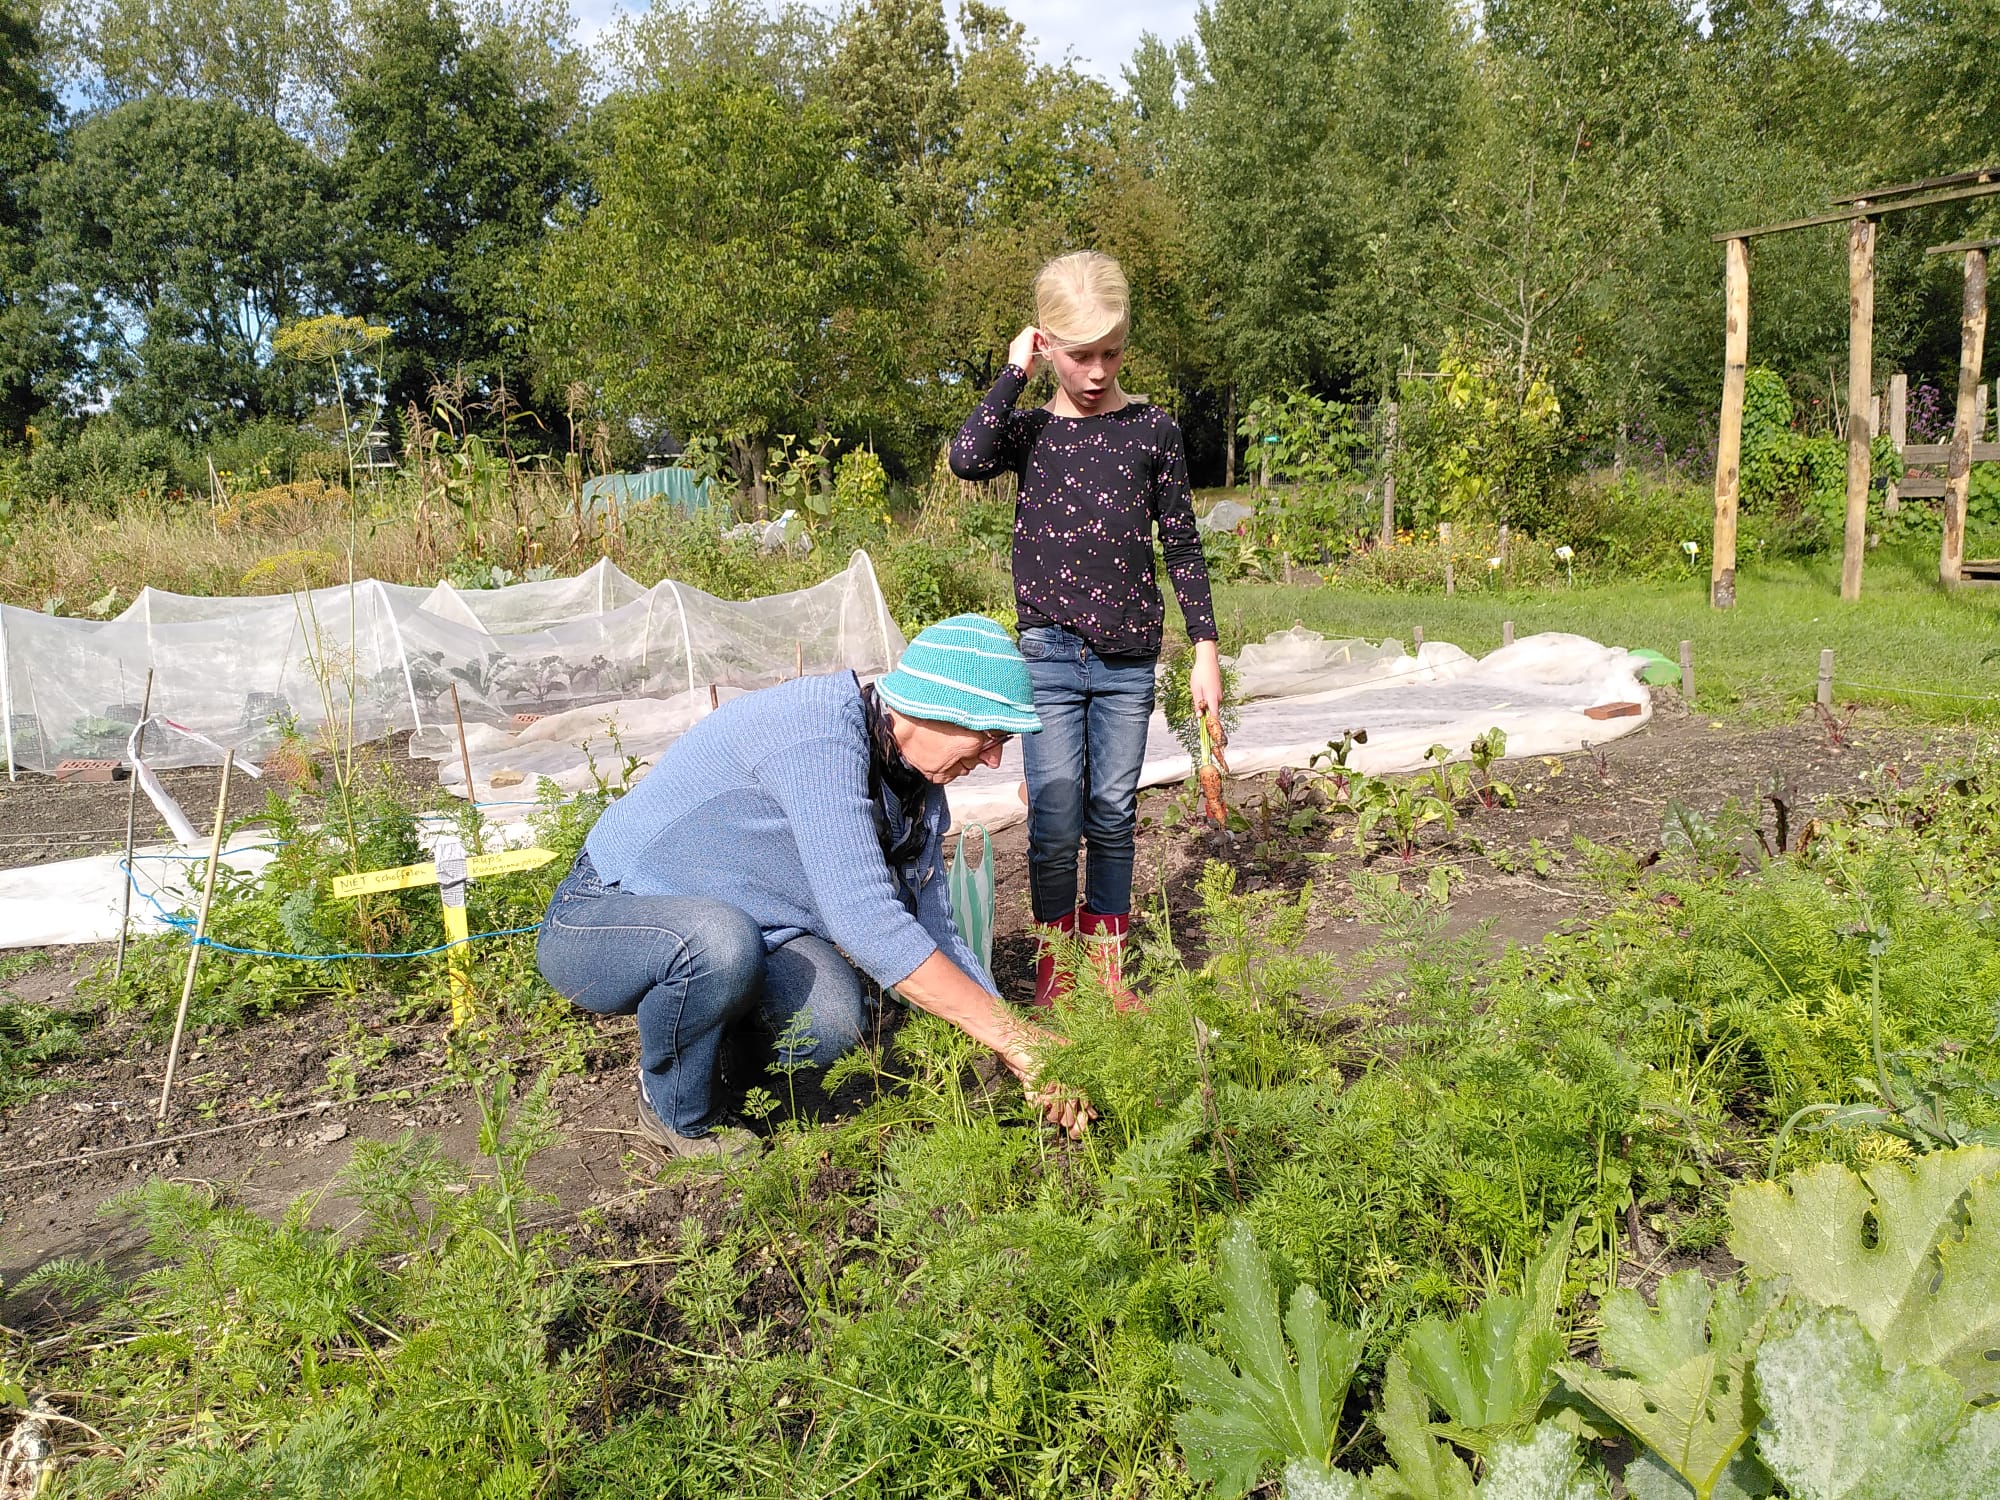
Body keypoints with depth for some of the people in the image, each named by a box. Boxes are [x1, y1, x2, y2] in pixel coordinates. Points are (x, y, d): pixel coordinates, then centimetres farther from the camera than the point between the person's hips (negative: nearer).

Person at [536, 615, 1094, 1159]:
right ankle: (679, 1116, -7)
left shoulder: (920, 791, -1)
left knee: (832, 1021, -24)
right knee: (719, 939, -39)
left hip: (730, 929, 7)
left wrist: (1029, 1063, -6)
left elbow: (935, 936, 3)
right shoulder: (819, 729, -30)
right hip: (595, 922, -6)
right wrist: (1013, 1036, -31)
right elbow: (865, 922, -36)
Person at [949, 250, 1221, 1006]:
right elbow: (967, 457, -20)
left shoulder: (1152, 429, 3)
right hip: (1051, 654, -1)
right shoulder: (1030, 430, 3)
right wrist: (1013, 373, -10)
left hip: (1129, 660, 1)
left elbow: (1182, 546, 6)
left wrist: (1205, 648, 2)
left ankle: (1108, 965, 23)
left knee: (1114, 817, 9)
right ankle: (1054, 966, 16)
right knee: (1054, 823, -1)